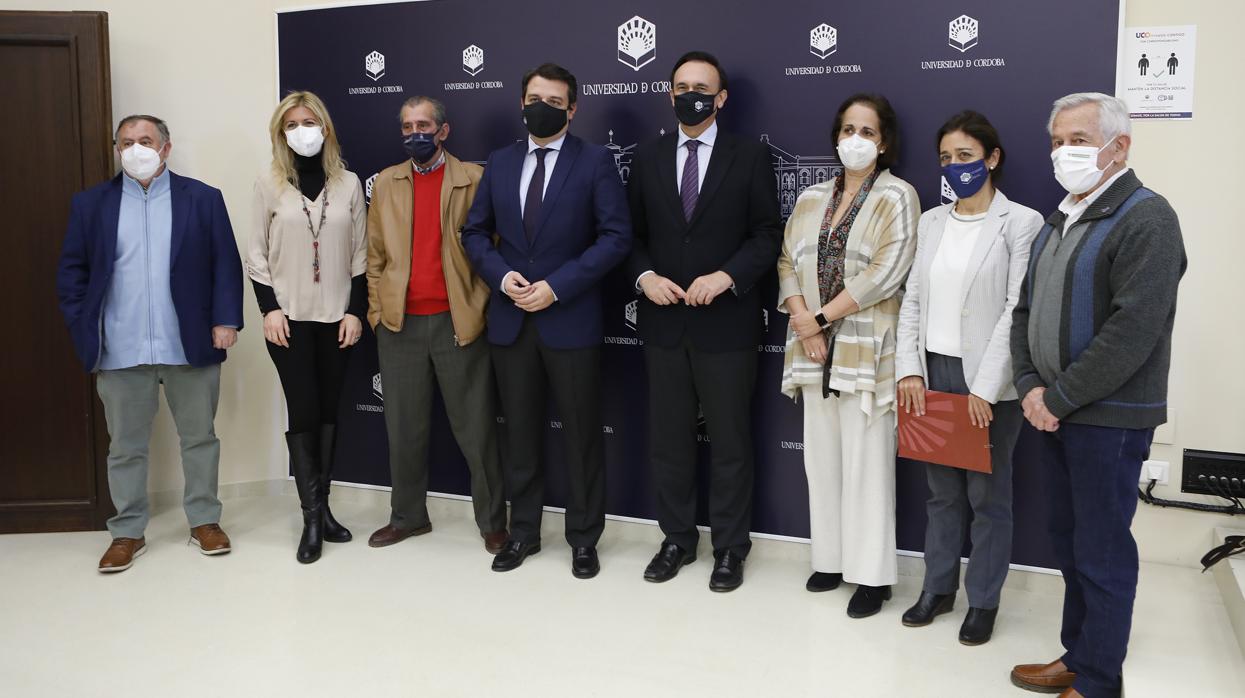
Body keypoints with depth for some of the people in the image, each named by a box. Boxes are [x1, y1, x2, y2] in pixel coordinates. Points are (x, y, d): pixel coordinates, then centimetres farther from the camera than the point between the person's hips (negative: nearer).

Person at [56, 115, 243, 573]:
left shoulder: (202, 199, 2)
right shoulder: (91, 204, 6)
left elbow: (226, 265, 0)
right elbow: (71, 271, 7)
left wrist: (225, 320, -8)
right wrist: (83, 328, -1)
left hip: (191, 347, -1)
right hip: (120, 352, 1)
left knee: (199, 437, 10)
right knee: (125, 446, 10)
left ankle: (204, 520, 25)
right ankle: (128, 532, 23)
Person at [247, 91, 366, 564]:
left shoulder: (348, 184, 4)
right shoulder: (268, 184, 1)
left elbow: (360, 255, 5)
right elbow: (256, 254, 1)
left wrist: (356, 311, -2)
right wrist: (269, 308, -8)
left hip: (337, 316, 2)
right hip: (289, 317, -2)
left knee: (328, 411, 8)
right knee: (303, 411, -2)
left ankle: (321, 507, 18)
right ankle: (312, 515, 3)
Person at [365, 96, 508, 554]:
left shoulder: (473, 179, 1)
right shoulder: (386, 182, 12)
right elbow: (375, 253, 13)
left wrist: (481, 308, -8)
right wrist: (376, 309, 5)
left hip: (458, 322, -3)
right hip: (400, 325, 4)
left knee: (476, 428, 3)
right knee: (404, 429, 10)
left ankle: (493, 522, 15)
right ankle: (407, 516, 25)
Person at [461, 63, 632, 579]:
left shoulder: (595, 161, -3)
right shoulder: (500, 163, 10)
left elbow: (616, 236, -10)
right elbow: (475, 232, 12)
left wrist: (557, 286, -16)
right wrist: (502, 276, -7)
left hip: (570, 319, -4)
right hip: (510, 319, 4)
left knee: (582, 435, 5)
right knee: (520, 434, 12)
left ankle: (584, 539, 19)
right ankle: (523, 532, 26)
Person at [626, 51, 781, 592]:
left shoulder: (750, 157, 0)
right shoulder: (647, 160, 10)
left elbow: (767, 236, -3)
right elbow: (634, 236, 11)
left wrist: (726, 276, -17)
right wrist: (644, 277, -8)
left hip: (726, 323, -3)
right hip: (663, 322, 3)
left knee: (730, 442, 7)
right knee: (667, 440, 11)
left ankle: (730, 547, 21)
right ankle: (677, 539, 27)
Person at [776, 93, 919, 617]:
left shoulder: (896, 196, -3)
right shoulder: (811, 199, 14)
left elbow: (888, 272, -13)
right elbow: (788, 263, 8)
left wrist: (821, 317, -12)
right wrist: (803, 323, -8)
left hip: (868, 350, -5)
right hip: (816, 351, 5)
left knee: (867, 462, -1)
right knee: (823, 457, 10)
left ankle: (872, 573, 9)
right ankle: (831, 557, 24)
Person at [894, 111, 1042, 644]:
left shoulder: (1021, 222, -7)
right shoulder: (931, 222, 10)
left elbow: (1016, 312, -12)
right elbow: (912, 300, 9)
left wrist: (985, 388, -16)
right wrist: (909, 370, -2)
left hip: (987, 381, -4)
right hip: (933, 372, 5)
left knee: (986, 494, 6)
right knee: (941, 490, 13)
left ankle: (984, 601, 20)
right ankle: (938, 588, 26)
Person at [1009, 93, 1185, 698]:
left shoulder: (1145, 219, -13)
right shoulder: (1058, 222, 15)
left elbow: (1133, 329, -21)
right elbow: (1026, 309, 14)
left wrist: (1058, 398, -16)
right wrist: (1030, 387, -1)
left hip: (1110, 416, -8)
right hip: (1055, 413, 8)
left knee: (1101, 551, 1)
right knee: (1070, 540, 16)